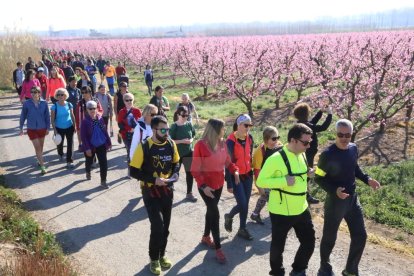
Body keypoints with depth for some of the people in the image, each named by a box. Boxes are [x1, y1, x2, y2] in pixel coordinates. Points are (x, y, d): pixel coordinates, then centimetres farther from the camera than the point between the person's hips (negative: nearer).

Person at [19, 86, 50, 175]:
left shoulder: (44, 103, -10)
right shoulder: (27, 103, -12)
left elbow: (47, 116, -1)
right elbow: (23, 116, -2)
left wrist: (48, 128, 2)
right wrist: (21, 128, 3)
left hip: (42, 128, 2)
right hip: (31, 129, -2)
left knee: (41, 146, 18)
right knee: (37, 147, -5)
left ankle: (39, 160, 40)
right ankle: (42, 166, 0)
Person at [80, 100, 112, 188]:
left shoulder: (100, 119, -3)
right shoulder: (85, 121, -15)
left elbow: (105, 131, 5)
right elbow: (83, 136, -16)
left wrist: (108, 142, 7)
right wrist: (87, 148, -20)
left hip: (101, 145, 2)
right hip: (90, 146, -2)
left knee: (104, 163, -4)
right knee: (89, 161, 21)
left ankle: (103, 181, 8)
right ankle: (88, 172, 54)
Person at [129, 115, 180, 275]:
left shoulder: (171, 144, -3)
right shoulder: (144, 147, -16)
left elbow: (176, 164, 11)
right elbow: (134, 171, -13)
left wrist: (173, 177, -8)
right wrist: (154, 179, -21)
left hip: (167, 191, 5)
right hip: (150, 192, -4)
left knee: (165, 226, 13)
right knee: (157, 225, -11)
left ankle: (162, 255, 35)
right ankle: (154, 258, 13)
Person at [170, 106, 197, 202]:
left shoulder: (189, 124, -3)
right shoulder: (174, 126, -15)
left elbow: (193, 135, 11)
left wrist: (191, 140, -11)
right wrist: (182, 141, -25)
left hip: (188, 152, 3)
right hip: (177, 153, -3)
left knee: (189, 172, 6)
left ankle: (189, 193, 19)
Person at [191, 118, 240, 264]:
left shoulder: (222, 143, -2)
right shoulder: (200, 145, -21)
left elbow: (227, 161, 9)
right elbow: (195, 169, -18)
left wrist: (235, 171, -10)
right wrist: (203, 185, -27)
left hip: (219, 184, 7)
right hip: (206, 186, -6)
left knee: (211, 210, 21)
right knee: (215, 214, -5)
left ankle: (206, 237, 42)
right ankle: (218, 249, 7)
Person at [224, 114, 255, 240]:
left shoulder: (249, 138, -1)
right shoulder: (231, 141, -19)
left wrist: (251, 172, 15)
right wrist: (229, 184, -14)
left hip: (247, 175, 6)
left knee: (245, 203, 9)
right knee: (242, 204, -5)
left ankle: (242, 229, 25)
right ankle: (229, 216, 26)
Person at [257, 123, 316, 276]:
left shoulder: (302, 155, 1)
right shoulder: (276, 159, -23)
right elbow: (260, 181, -20)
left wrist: (308, 173, -4)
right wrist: (284, 181, -29)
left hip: (301, 209, 7)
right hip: (281, 212, -6)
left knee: (309, 242, 16)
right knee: (278, 246, 12)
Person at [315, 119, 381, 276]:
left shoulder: (353, 148, -2)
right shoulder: (328, 154, -20)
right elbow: (318, 178, -12)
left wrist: (367, 180, 0)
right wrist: (334, 190, -26)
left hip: (353, 199, 6)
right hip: (335, 202, -6)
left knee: (360, 236, 13)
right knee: (329, 238, 8)